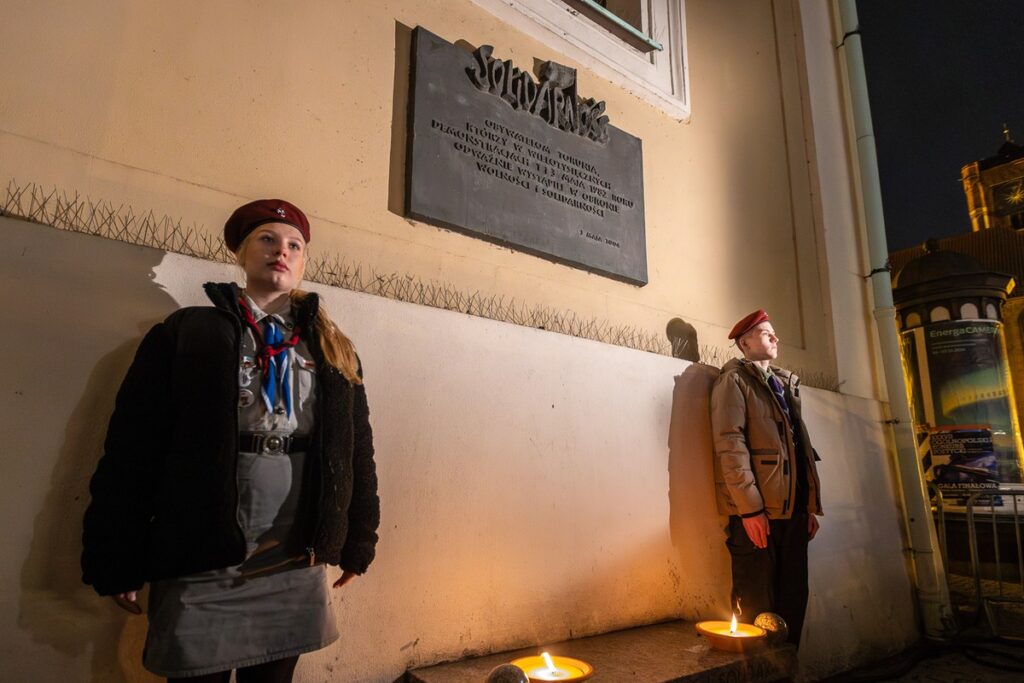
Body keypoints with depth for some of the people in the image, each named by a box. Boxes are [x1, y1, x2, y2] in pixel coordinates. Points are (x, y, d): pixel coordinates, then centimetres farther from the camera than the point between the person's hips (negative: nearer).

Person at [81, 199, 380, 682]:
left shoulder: (335, 350, 7)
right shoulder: (186, 334, -1)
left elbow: (357, 449, 7)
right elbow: (133, 446, -4)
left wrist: (358, 540, 7)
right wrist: (117, 561, -5)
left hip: (297, 569, 3)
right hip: (201, 564, -2)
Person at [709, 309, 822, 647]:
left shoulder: (785, 383, 22)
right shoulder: (734, 380, -2)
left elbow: (801, 445, 21)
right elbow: (730, 445, -12)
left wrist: (811, 505, 14)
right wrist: (750, 508, -18)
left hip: (793, 510, 8)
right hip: (757, 512, -7)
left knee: (793, 600, 12)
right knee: (756, 608, -1)